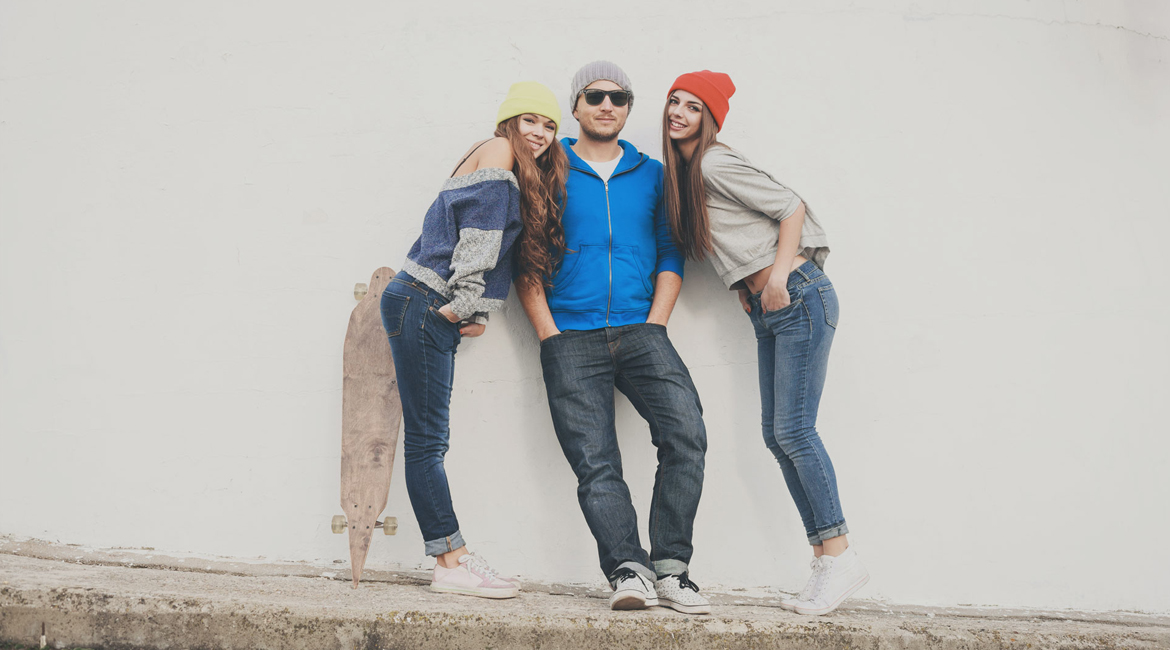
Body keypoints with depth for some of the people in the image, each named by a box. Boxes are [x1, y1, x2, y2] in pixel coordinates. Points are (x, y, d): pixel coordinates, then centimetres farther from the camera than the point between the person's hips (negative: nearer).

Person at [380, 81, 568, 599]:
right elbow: (478, 234, -13)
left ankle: (452, 561, 7)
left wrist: (474, 312, 6)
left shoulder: (525, 176, 24)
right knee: (427, 438, -6)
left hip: (437, 314, 9)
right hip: (422, 304, -9)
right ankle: (453, 564, -5)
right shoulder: (496, 153, -2)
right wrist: (471, 303, -14)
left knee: (428, 439, 6)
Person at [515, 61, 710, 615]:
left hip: (640, 333, 1)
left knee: (686, 435, -19)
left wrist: (653, 326, 1)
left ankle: (669, 568, -14)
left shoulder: (652, 175, 17)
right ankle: (628, 570, -15)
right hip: (571, 338, -1)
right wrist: (550, 335, -2)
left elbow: (670, 255, 14)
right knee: (595, 463, -12)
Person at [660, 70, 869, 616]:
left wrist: (778, 276, -15)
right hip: (767, 309, 9)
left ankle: (840, 555, -6)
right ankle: (824, 560, 7)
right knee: (777, 435, 4)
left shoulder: (715, 165, -9)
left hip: (798, 297, -9)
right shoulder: (681, 175, 16)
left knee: (793, 430, -12)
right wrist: (746, 286, 11)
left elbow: (791, 207, -10)